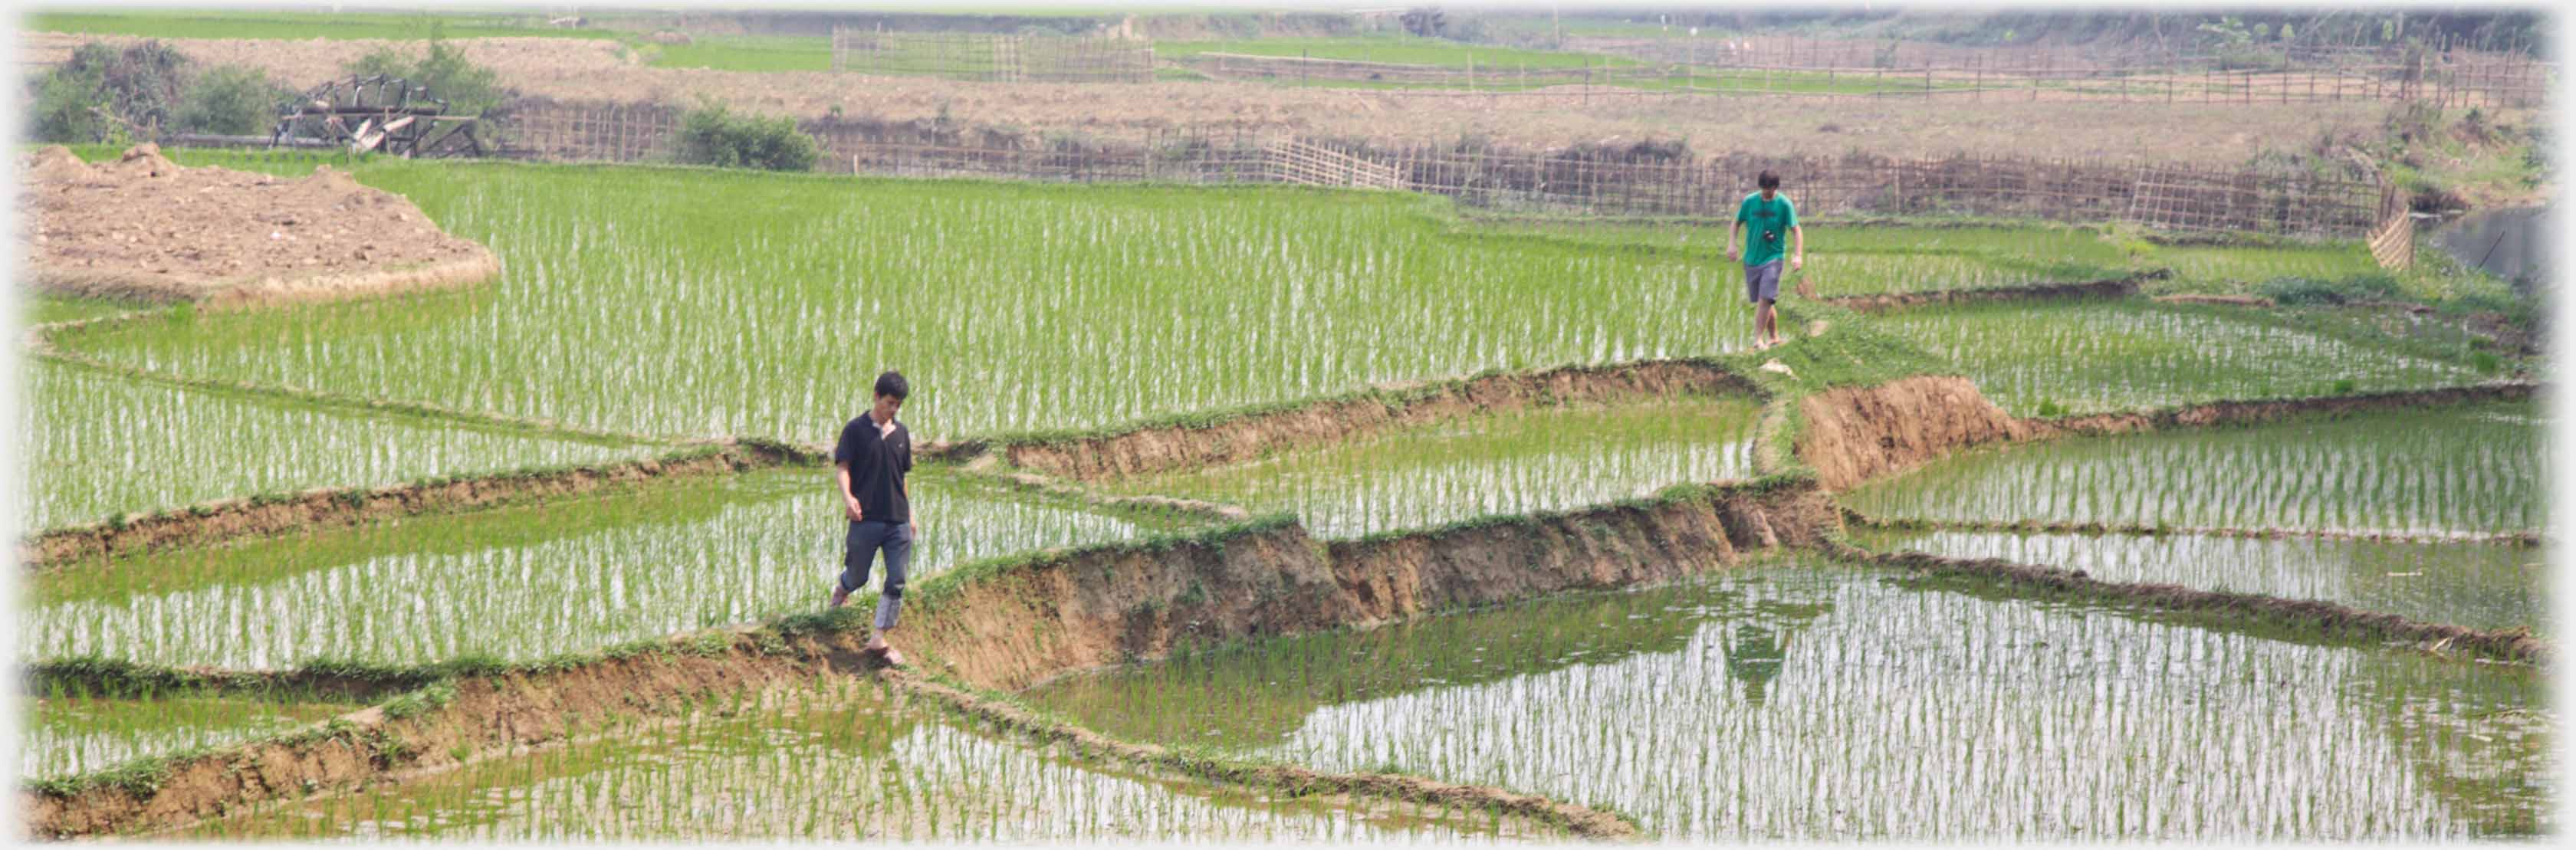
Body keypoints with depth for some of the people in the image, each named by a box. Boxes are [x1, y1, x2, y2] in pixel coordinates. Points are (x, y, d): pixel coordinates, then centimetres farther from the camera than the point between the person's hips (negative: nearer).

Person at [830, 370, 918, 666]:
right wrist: (847, 496, -30)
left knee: (897, 582, -3)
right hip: (866, 519, -4)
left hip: (898, 522, 4)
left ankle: (879, 639, 3)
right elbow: (842, 467, -11)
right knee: (859, 577, 9)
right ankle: (840, 591, 44)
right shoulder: (856, 429, -3)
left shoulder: (901, 433, 12)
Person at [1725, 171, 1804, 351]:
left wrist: (1798, 255, -16)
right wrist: (1731, 244, -3)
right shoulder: (1750, 201, 1)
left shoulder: (1784, 204, -6)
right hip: (1751, 259, 3)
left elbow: (1796, 231, -4)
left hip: (1773, 258, -3)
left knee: (1765, 299, -16)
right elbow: (1736, 224, 13)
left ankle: (1758, 339, -14)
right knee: (1762, 301, 8)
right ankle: (1774, 337, 22)